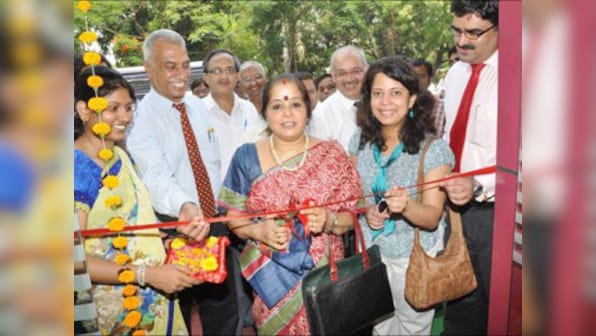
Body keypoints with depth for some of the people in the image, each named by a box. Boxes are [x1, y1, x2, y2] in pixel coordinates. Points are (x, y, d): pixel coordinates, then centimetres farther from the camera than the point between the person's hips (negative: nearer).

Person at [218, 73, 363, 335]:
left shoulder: (332, 154, -3)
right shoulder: (246, 157, -3)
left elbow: (352, 215, 0)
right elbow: (234, 218, 2)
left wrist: (328, 221, -19)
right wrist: (258, 230, -16)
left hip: (323, 275, 0)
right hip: (271, 277, 0)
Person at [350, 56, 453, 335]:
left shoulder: (434, 148, -18)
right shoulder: (360, 141, -6)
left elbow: (433, 217, -19)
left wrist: (406, 206, -41)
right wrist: (366, 210, -14)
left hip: (414, 257, -3)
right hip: (370, 251, 4)